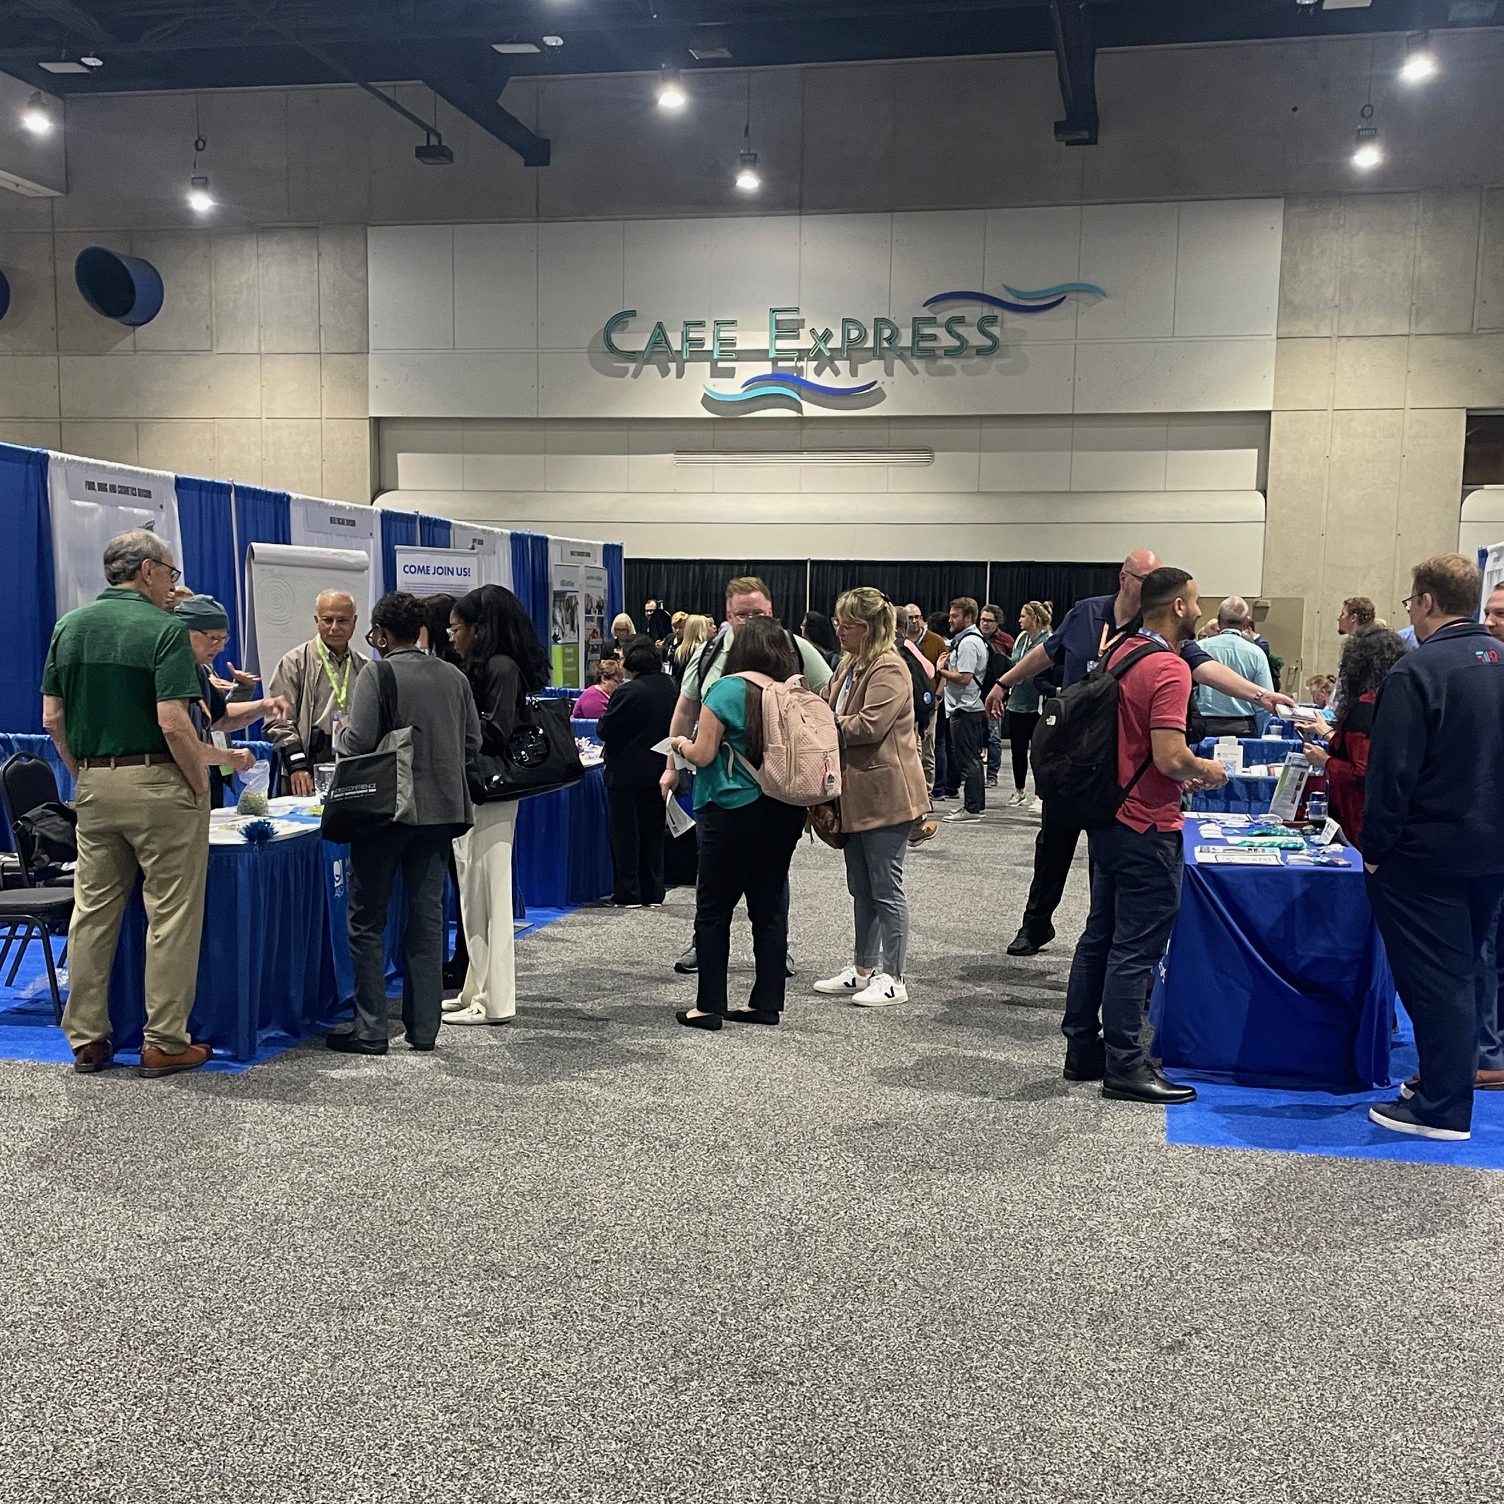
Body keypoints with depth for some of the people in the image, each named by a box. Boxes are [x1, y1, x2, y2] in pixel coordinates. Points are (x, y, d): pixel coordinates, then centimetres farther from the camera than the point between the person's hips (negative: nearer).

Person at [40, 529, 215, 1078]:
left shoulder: (69, 626, 7)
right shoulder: (164, 629, -12)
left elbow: (53, 718, 7)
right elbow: (173, 723, -20)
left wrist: (84, 774, 16)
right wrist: (202, 786, -8)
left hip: (93, 786, 6)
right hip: (158, 785, -6)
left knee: (92, 910, 12)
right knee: (171, 915, 1)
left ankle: (86, 1040, 18)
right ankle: (165, 1042, 5)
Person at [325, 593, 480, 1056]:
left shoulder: (377, 675, -11)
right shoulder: (454, 676, 6)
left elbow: (358, 743, -17)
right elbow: (473, 743, 8)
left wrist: (341, 736, 5)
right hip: (441, 808, 5)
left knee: (368, 919, 5)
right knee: (427, 915, 11)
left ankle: (370, 1030, 7)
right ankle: (423, 1026, 15)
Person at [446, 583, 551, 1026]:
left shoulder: (502, 667, -13)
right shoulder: (480, 669, 15)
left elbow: (495, 733, -19)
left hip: (490, 796, -10)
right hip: (471, 794, 10)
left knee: (488, 897, -4)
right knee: (473, 896, 14)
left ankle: (495, 1002, 2)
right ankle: (477, 989, 23)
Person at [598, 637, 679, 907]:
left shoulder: (628, 692, -20)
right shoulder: (669, 686, 1)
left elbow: (605, 730, -14)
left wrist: (602, 720, 5)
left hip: (626, 773, -6)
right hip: (658, 771, 6)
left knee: (625, 834, 3)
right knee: (653, 833, 13)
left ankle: (627, 893, 6)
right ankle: (653, 893, 17)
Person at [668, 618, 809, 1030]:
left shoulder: (726, 690, -11)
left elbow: (703, 754, -12)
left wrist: (681, 743, 8)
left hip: (734, 811, -5)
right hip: (784, 812, 5)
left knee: (714, 908, 5)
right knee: (769, 906, 12)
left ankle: (709, 1005, 8)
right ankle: (766, 1002, 16)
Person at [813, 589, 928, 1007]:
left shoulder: (889, 670, -17)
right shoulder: (849, 663, 14)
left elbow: (869, 725, -25)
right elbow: (833, 709, 21)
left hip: (885, 794, -10)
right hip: (856, 792, 10)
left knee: (885, 889, -2)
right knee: (861, 889, 17)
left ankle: (893, 979, 8)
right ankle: (863, 968, 29)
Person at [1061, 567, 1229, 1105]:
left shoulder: (1119, 652, 9)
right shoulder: (1168, 669, -19)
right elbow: (1171, 758, -26)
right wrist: (1207, 772, -6)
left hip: (1108, 817, 9)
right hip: (1147, 828, -9)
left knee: (1100, 935, 16)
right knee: (1136, 948, -2)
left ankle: (1083, 1047, 24)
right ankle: (1124, 1066, 4)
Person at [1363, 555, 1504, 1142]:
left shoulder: (1418, 670, -19)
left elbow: (1392, 770, -21)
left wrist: (1375, 847, -12)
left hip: (1428, 852, -8)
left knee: (1434, 977, -1)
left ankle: (1443, 1107, 4)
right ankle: (1453, 1078, 30)